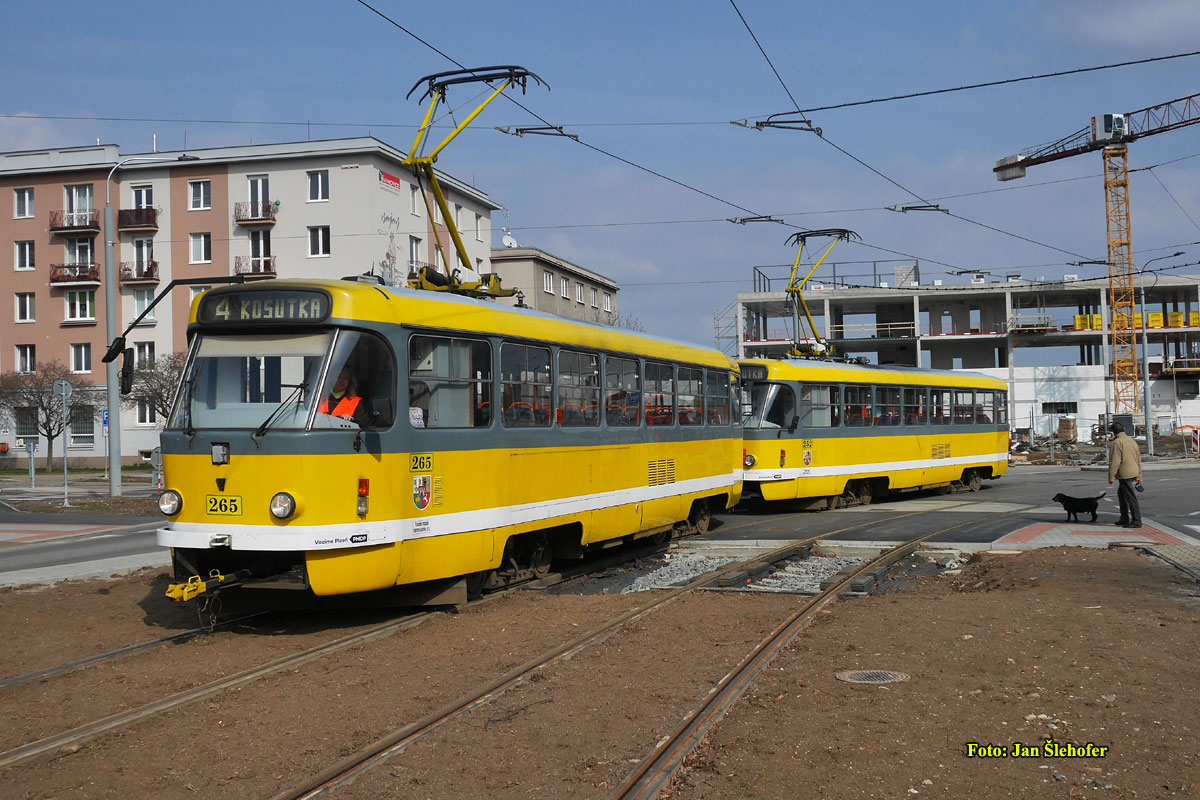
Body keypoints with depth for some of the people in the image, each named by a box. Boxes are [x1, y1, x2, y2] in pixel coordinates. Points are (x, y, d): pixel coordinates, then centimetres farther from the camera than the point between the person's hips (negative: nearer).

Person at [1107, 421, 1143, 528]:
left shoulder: (1116, 443, -12)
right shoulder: (1132, 441, 15)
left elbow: (1114, 462, -17)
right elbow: (1139, 460, 19)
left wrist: (1111, 477, -12)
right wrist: (1139, 477, 23)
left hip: (1125, 475, -9)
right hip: (1133, 473, 9)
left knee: (1131, 497, -6)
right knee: (1121, 494, 21)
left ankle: (1137, 521, -5)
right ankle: (1124, 518, 25)